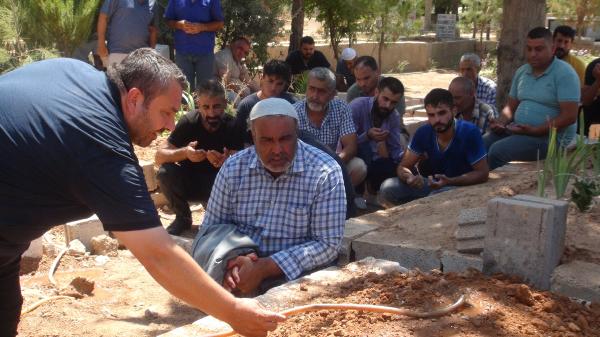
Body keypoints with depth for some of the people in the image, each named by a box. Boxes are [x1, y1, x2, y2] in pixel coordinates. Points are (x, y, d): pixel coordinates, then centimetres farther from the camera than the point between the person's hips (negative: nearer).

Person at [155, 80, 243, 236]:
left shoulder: (232, 127, -17)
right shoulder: (188, 121, -18)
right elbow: (159, 157, -22)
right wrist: (184, 152, -42)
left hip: (217, 185, -1)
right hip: (187, 181, 1)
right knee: (165, 172, -28)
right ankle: (183, 218, -3)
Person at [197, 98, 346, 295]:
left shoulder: (325, 173, -11)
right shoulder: (233, 168, -1)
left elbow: (328, 244, -12)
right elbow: (212, 227, 6)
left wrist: (264, 268, -22)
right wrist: (230, 263, -17)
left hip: (294, 275, -1)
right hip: (240, 267, 2)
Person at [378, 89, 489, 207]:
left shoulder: (469, 132, -20)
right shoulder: (423, 133, -7)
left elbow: (482, 173, -17)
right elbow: (403, 166, -2)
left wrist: (449, 182, -31)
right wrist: (409, 178, -28)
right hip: (434, 184, 5)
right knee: (388, 188, -15)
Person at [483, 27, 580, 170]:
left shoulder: (564, 73, -11)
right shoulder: (521, 71, 11)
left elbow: (569, 116, -17)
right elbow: (511, 106, 17)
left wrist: (535, 130, -23)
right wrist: (501, 122, -5)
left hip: (551, 136, -7)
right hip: (517, 129, 7)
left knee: (498, 151, -26)